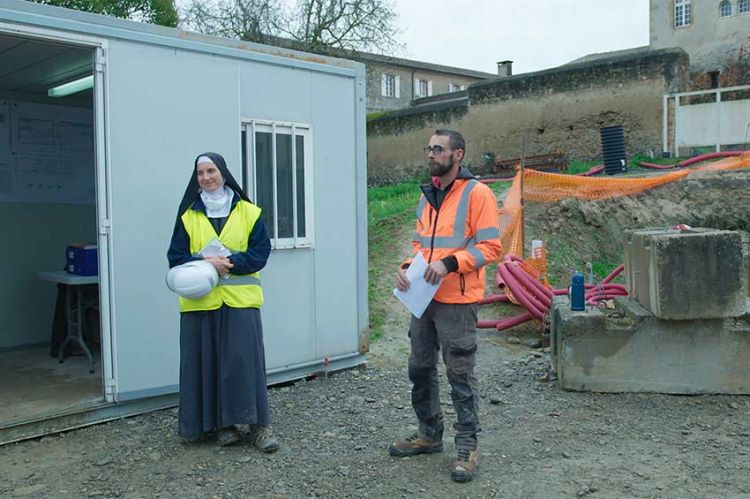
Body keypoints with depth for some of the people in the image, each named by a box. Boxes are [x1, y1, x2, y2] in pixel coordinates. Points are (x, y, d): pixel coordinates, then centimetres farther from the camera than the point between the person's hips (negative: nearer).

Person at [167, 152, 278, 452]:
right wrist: (206, 264, -15)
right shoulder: (188, 215, 8)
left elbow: (260, 252, 0)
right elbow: (175, 257, 4)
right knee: (206, 364, 3)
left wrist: (229, 264, -15)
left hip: (240, 300, -1)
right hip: (200, 301, 2)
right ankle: (219, 423, 16)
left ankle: (258, 425, 3)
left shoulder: (248, 212, 5)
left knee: (245, 361, -4)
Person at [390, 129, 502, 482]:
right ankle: (429, 434, 31)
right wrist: (407, 267, 2)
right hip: (424, 298, 8)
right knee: (420, 369, 14)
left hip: (457, 301, -7)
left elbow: (490, 247, -13)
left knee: (460, 375, 1)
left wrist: (449, 263, -23)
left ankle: (467, 447, 14)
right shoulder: (427, 196, 15)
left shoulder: (477, 193, -8)